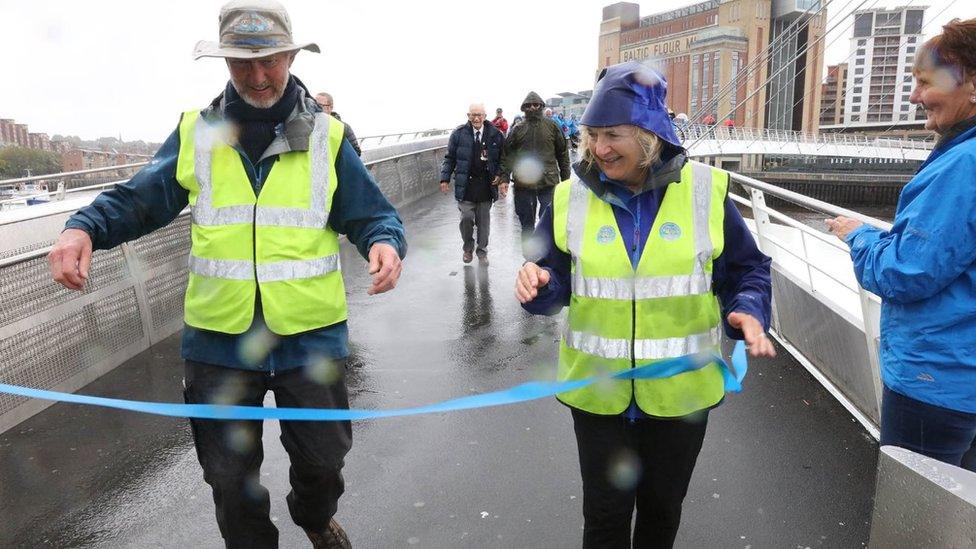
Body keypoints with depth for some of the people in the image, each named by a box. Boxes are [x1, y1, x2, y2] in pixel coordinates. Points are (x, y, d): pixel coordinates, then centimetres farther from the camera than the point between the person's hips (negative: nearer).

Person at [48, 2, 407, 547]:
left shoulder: (327, 136, -2)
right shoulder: (194, 134, 2)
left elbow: (372, 213, 0)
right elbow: (136, 200, 7)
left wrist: (384, 242, -23)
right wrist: (85, 227, -13)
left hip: (310, 338, 0)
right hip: (219, 341, 1)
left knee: (323, 456, 18)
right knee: (230, 478, 15)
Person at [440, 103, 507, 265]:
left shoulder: (495, 134, 0)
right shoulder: (459, 133, -2)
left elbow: (502, 158, 8)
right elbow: (450, 157, 4)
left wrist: (500, 175, -7)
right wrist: (445, 178, -2)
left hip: (486, 185, 1)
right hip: (466, 184, -1)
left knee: (483, 220, 9)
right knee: (466, 218, -3)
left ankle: (482, 251, 25)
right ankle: (467, 248, 22)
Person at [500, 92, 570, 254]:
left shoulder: (552, 126, 5)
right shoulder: (517, 129, 6)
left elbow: (562, 153, 8)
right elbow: (507, 155, 5)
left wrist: (565, 179, 6)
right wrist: (505, 178, -5)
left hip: (548, 183, -1)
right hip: (523, 184, 1)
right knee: (527, 223, 11)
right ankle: (529, 257, 24)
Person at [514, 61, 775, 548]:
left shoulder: (705, 191, -7)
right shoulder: (572, 197, -4)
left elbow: (747, 270, 2)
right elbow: (557, 279, 2)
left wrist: (748, 311, -18)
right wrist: (538, 283, -21)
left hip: (679, 391, 0)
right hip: (597, 390, 0)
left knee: (662, 507, 21)